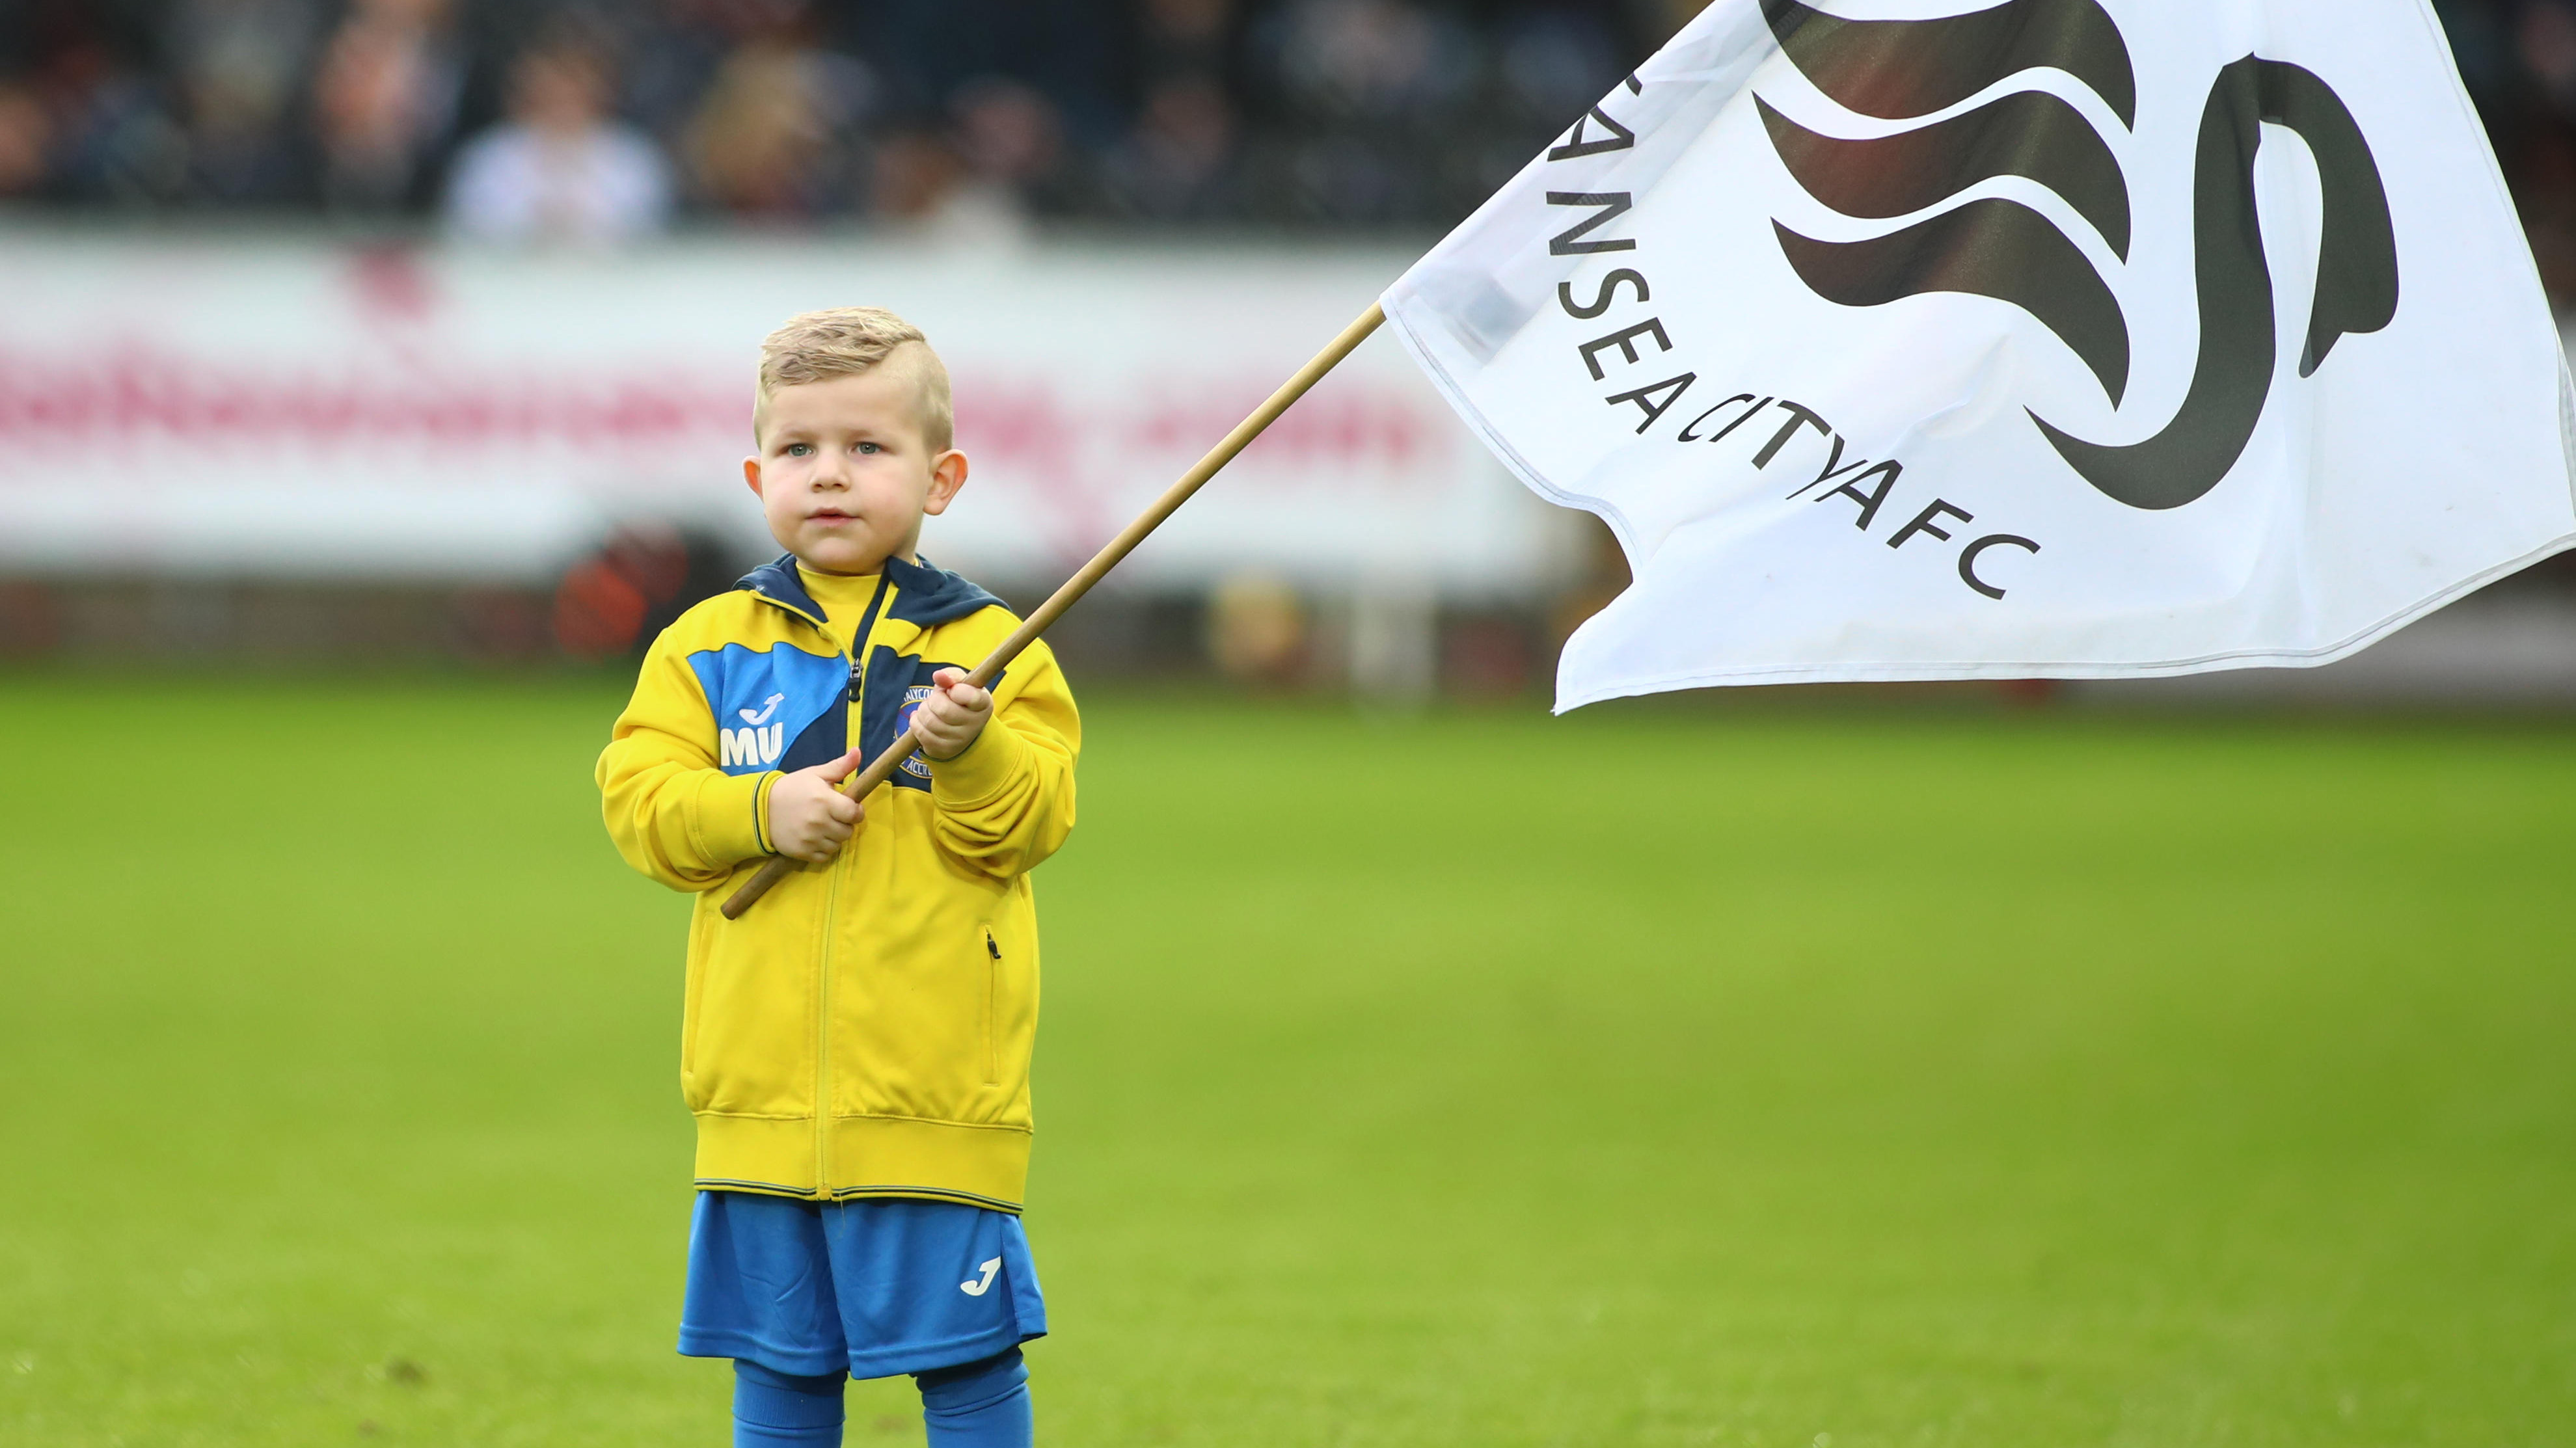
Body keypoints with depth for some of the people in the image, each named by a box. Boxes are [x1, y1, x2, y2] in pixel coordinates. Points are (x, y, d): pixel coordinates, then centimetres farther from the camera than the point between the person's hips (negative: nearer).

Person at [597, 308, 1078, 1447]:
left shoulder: (985, 646, 2)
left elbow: (1027, 823, -6)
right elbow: (639, 800, 0)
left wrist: (971, 754, -25)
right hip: (767, 1095, 2)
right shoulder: (708, 646, 8)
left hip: (936, 1090, -2)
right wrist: (761, 811, -15)